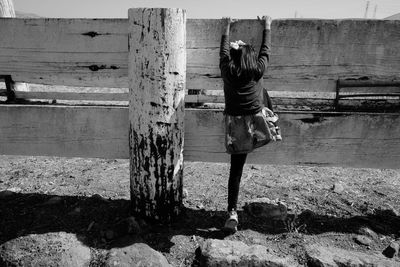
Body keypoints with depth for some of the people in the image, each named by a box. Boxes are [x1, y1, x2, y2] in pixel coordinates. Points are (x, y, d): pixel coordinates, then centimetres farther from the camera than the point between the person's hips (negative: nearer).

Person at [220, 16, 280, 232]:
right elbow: (266, 50, 17)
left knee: (235, 169, 7)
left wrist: (227, 27, 35)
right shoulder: (257, 69, 0)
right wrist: (267, 26, 32)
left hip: (235, 126, 1)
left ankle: (232, 213, 4)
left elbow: (223, 50, 19)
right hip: (257, 124, -1)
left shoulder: (227, 70, 2)